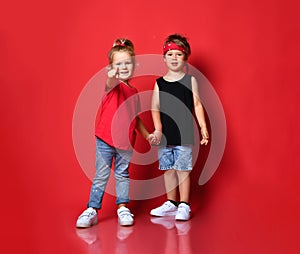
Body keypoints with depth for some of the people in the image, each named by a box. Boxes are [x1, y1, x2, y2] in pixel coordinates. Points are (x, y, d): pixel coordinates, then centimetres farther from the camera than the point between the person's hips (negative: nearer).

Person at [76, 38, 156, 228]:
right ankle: (92, 210, 9)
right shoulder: (113, 85, -7)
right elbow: (111, 84, -34)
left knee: (123, 175, 13)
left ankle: (123, 208, 23)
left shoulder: (133, 92, 10)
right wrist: (112, 77, -57)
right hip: (105, 140, -5)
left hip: (126, 142, 5)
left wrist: (146, 134, 18)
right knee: (101, 176, 0)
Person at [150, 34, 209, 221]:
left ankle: (184, 206, 10)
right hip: (165, 135, 3)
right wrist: (158, 129, -11)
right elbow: (155, 108, 2)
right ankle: (171, 203, 25)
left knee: (183, 169, -1)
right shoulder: (159, 83, 6)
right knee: (168, 169, 11)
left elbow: (197, 105, 2)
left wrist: (203, 127, -5)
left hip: (184, 134, -3)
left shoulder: (190, 80, 2)